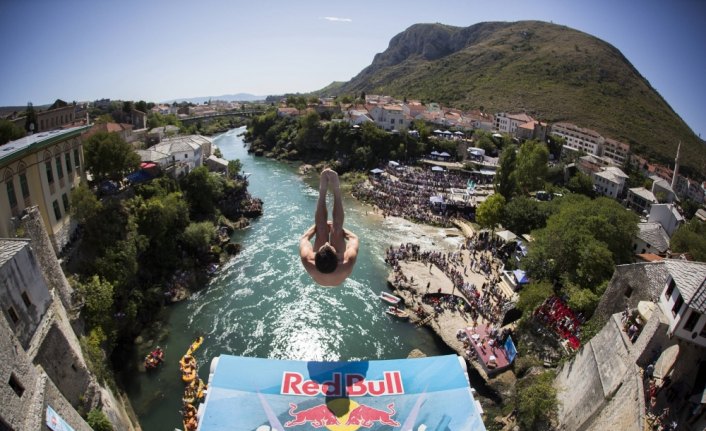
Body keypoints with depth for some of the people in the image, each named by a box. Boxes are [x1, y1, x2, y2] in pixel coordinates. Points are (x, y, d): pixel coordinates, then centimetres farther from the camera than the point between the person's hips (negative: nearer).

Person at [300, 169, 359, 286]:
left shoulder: (309, 265, -46)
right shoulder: (346, 266, -48)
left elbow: (303, 238, -24)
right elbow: (354, 238, -28)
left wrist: (316, 225, -10)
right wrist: (339, 228, -13)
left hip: (319, 265, 1)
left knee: (321, 229, -5)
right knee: (336, 230, -7)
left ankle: (323, 190, 7)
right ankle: (336, 190, 3)